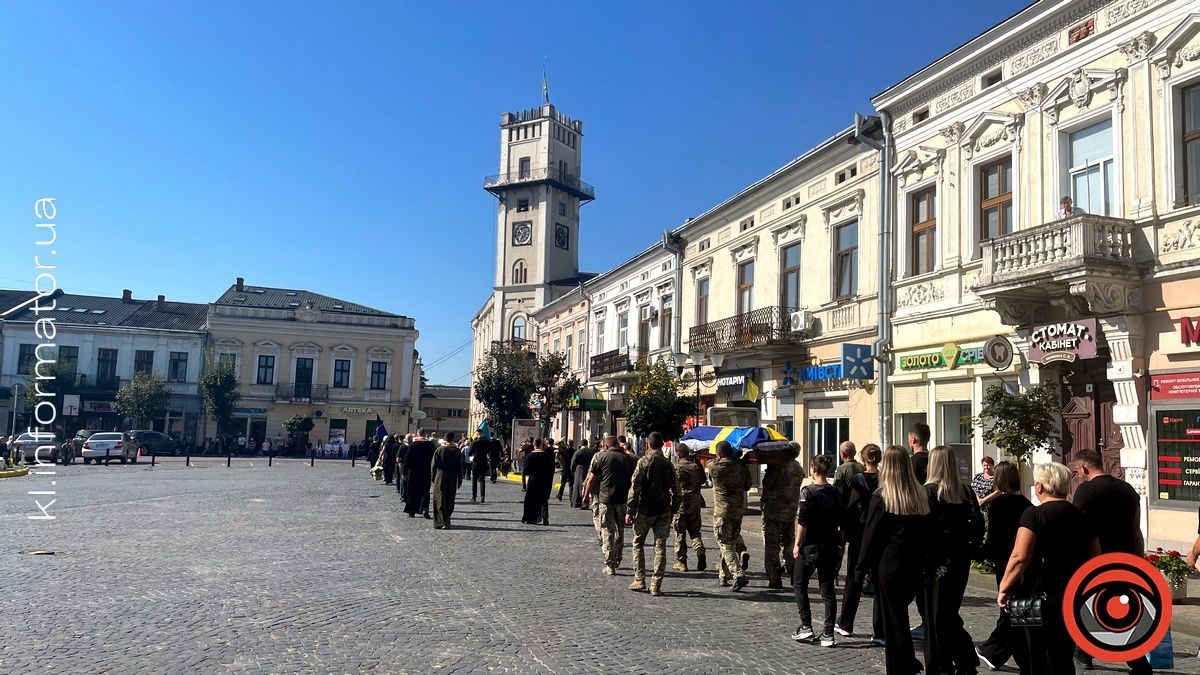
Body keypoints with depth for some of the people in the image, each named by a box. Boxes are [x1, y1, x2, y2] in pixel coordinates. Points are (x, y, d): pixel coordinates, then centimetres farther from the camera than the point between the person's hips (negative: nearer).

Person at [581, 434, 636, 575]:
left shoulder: (602, 457, -4)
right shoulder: (627, 459, 5)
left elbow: (591, 479, -2)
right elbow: (633, 480, 11)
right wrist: (630, 498, 22)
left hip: (605, 499, -3)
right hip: (622, 500, 3)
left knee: (608, 532, 2)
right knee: (620, 530, 18)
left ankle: (609, 566, 2)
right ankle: (617, 560, 29)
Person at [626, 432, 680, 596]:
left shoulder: (643, 462, -9)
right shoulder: (668, 463, 6)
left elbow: (635, 488, -11)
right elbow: (675, 490, 8)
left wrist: (630, 511, -7)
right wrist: (673, 510, 16)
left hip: (646, 510, -3)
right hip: (664, 511, 4)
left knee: (638, 543, 12)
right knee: (660, 547, 6)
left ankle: (639, 579, 10)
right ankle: (656, 585, 4)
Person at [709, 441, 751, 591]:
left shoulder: (714, 467, -10)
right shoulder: (742, 468, 1)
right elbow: (747, 487, 12)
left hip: (721, 511, -5)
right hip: (738, 510, 5)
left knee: (725, 545, -4)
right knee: (731, 543, 16)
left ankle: (739, 575, -19)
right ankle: (723, 575, 24)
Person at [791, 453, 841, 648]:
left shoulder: (808, 491, -13)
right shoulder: (834, 492, 3)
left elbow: (802, 521, -15)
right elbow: (839, 520, 8)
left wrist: (797, 544, -8)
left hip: (810, 546, -5)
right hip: (830, 546, 5)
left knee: (799, 585, 12)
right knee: (828, 589, 7)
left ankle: (806, 626, 6)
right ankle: (828, 634, 7)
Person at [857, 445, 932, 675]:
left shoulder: (881, 498, -12)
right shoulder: (923, 496, 2)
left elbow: (871, 536, -8)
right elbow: (927, 532, 7)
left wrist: (862, 567, 1)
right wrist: (922, 562, 14)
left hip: (889, 566, -5)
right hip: (915, 567, 5)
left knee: (892, 620, 4)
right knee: (900, 615, 21)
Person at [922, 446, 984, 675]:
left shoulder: (929, 491, -12)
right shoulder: (966, 491, 3)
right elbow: (977, 523, 2)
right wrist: (970, 549, 9)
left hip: (938, 560, -5)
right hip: (961, 559, 5)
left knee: (936, 615, 3)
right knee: (951, 611, 18)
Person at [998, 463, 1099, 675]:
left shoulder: (1034, 515, -10)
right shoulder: (1081, 517, 8)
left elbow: (1020, 557, -17)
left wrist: (1004, 588, -9)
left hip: (1044, 594, -6)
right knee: (1064, 657, 16)